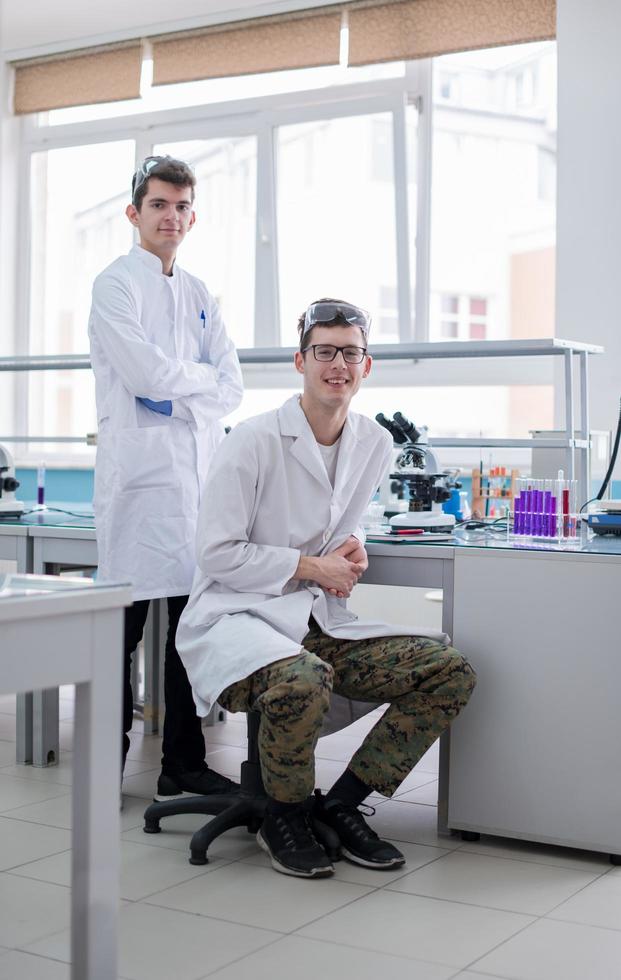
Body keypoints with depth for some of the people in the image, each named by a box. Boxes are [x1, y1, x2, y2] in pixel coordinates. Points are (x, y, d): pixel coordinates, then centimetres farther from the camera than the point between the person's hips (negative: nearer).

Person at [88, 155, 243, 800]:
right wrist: (200, 373, 3)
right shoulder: (115, 285, 0)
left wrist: (179, 402, -6)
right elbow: (146, 373, -14)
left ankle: (184, 765, 16)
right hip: (139, 471, -6)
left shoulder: (199, 296, 19)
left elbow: (230, 387, 10)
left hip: (199, 472, 6)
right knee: (123, 627, -5)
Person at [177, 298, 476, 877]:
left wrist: (350, 548, 0)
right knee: (303, 680, -39)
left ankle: (341, 805, 1)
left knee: (450, 670, -9)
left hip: (319, 621, 7)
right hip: (236, 617, -6)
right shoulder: (253, 441, -12)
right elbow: (216, 553, -12)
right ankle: (284, 819, -8)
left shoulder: (375, 445, 7)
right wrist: (311, 567, -13)